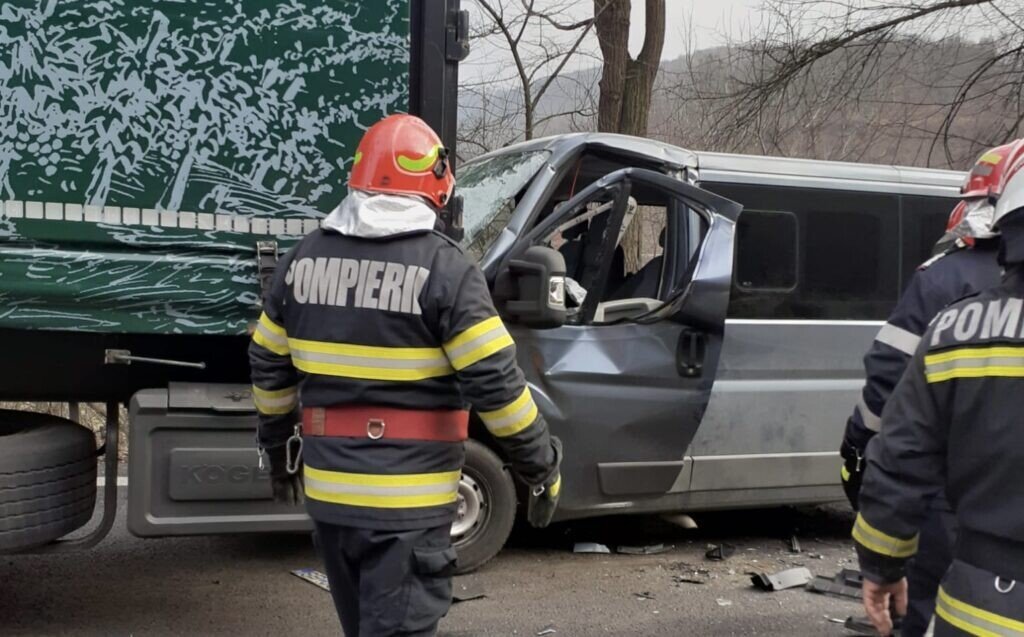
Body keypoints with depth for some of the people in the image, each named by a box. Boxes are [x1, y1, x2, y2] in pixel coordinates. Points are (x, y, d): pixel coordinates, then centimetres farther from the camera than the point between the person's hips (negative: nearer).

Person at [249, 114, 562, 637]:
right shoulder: (444, 268, -14)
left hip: (328, 489, 6)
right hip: (407, 499, -6)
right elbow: (495, 382, -16)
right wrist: (542, 467, -4)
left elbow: (269, 366, 13)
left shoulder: (304, 258, 4)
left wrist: (280, 448, 27)